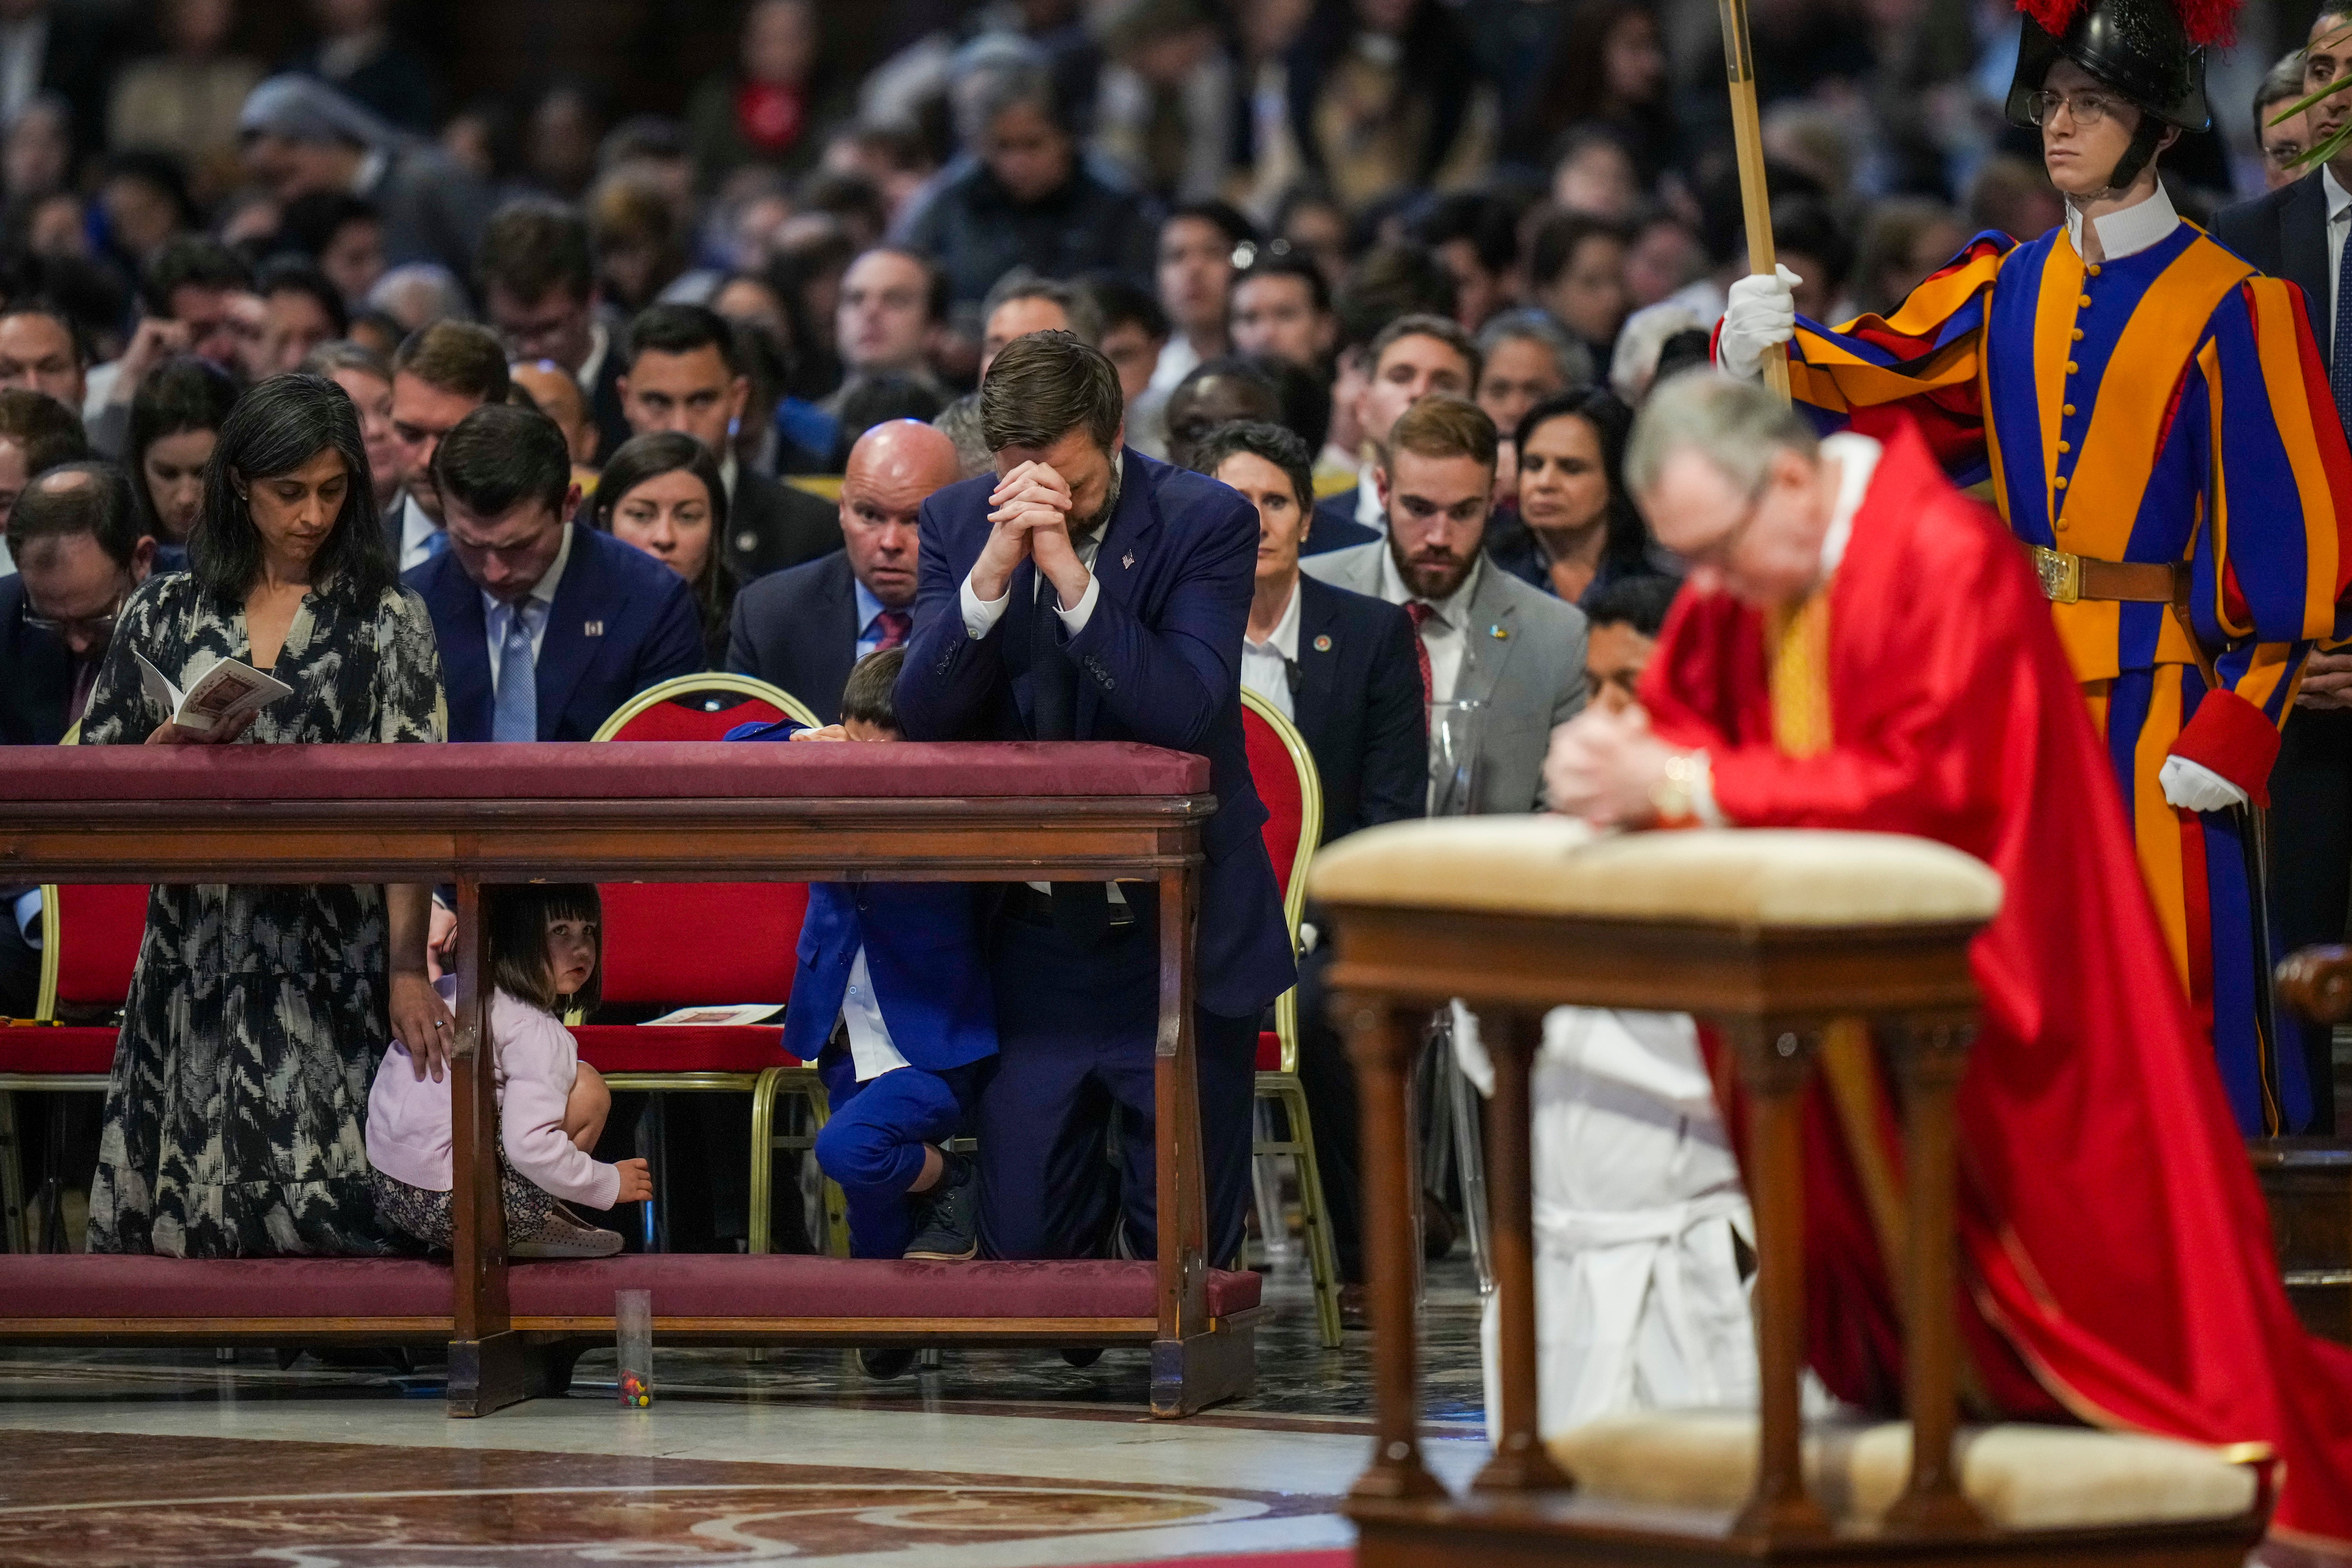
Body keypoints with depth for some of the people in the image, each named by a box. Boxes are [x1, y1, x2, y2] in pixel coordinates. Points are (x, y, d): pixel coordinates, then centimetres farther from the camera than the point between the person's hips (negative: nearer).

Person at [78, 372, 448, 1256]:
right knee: (183, 1200, -3)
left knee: (314, 1199, -11)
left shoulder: (387, 620, 5)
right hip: (194, 955, 2)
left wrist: (408, 973, -12)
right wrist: (170, 744, -11)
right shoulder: (166, 612, 9)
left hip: (328, 971, -2)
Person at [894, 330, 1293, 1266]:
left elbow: (1187, 713, -21)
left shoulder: (1205, 523, -9)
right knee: (1022, 1244, 2)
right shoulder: (957, 523, 1)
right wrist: (993, 571, -21)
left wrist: (1072, 575, -28)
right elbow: (923, 723, -8)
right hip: (1035, 939, 3)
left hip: (1180, 941, -3)